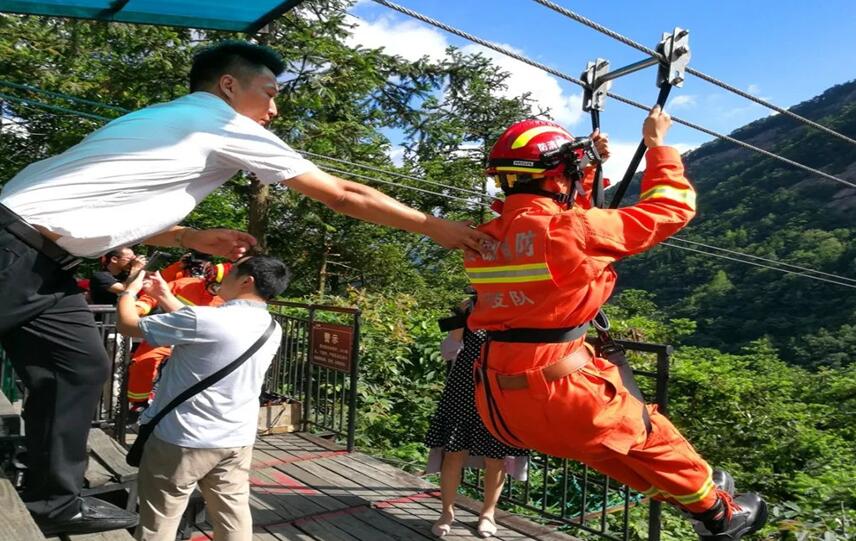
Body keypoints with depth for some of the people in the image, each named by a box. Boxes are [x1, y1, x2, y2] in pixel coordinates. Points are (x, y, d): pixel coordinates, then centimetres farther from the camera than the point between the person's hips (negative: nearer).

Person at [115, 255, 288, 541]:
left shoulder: (204, 319, -24)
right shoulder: (272, 330, -1)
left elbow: (128, 325, -12)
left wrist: (130, 289, 7)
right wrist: (166, 297, 14)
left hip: (184, 440, -5)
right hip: (237, 440, 6)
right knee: (233, 516, 16)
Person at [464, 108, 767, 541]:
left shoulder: (486, 240, 4)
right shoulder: (572, 230, -18)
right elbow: (671, 209, -5)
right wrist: (656, 145, 10)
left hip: (499, 404, 7)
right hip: (558, 398, -7)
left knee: (603, 441, 31)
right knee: (648, 435, 21)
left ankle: (684, 492, 50)